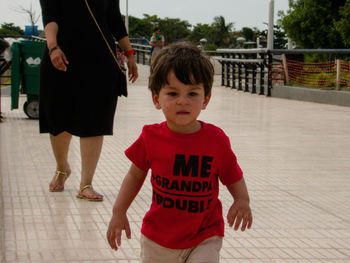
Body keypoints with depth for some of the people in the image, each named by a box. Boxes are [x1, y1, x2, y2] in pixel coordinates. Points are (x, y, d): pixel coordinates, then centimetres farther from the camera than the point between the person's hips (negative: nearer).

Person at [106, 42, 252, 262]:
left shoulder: (216, 139, -11)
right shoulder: (151, 138, -8)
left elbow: (233, 176, 1)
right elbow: (136, 174, 6)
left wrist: (242, 200, -18)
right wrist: (119, 212, 3)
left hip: (204, 238, -2)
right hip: (158, 239, 2)